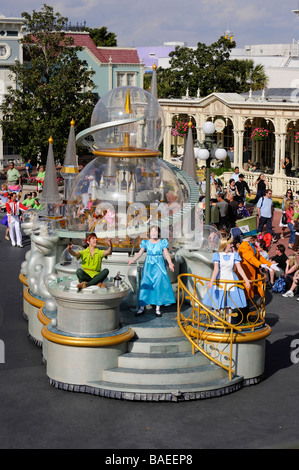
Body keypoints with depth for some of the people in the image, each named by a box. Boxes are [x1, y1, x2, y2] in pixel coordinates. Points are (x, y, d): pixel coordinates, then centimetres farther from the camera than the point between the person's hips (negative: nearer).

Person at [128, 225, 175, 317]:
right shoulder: (146, 243, 5)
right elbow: (140, 253, -3)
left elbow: (166, 253, -6)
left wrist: (170, 263, -23)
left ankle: (158, 308, 3)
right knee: (145, 285, -3)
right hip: (148, 266, 1)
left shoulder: (162, 242, 2)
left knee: (159, 285, -4)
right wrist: (132, 260, -19)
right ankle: (142, 308, 2)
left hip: (159, 266, -1)